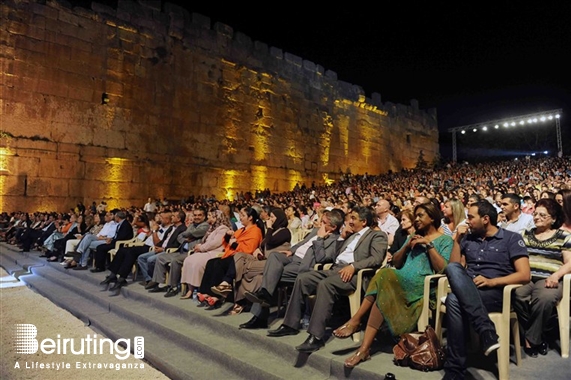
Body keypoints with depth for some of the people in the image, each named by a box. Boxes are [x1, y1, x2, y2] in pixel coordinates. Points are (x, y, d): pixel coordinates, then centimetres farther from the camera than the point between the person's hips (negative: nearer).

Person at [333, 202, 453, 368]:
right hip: (400, 281, 5)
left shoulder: (445, 240, 8)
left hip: (423, 286, -5)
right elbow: (396, 263, 18)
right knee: (385, 277, -31)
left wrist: (429, 245, -10)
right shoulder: (412, 237, 25)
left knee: (385, 277, -33)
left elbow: (443, 269, -7)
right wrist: (407, 246, 3)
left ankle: (355, 320, -26)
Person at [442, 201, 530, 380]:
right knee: (452, 269, -33)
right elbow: (454, 268, 14)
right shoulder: (468, 238, 20)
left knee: (454, 300, -36)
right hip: (466, 291, 4)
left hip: (495, 293, -4)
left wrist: (492, 281, -16)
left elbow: (524, 275, -3)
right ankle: (486, 330, -38)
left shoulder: (512, 238, 6)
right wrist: (457, 240, 7)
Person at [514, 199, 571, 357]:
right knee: (517, 295, -33)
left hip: (548, 280, -2)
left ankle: (531, 339, -15)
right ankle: (538, 337, -10)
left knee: (544, 298, -37)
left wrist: (556, 275, -16)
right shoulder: (525, 234, 19)